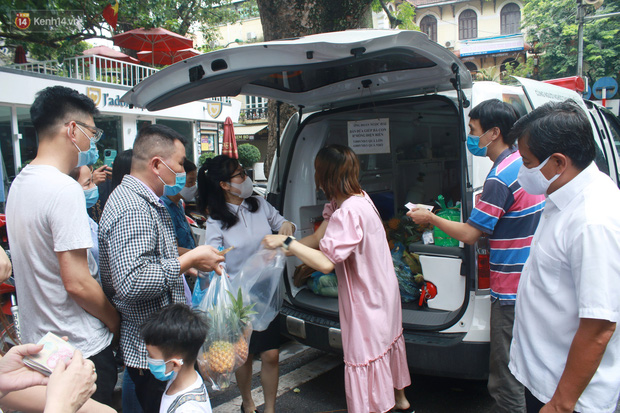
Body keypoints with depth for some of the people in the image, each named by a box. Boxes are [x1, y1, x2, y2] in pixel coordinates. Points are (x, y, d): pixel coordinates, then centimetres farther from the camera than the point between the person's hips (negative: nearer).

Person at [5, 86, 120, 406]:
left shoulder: (20, 182, 6)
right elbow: (77, 282, -25)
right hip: (80, 350, -9)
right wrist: (114, 320, -10)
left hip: (37, 340, 9)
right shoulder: (65, 189, -23)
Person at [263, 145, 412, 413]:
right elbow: (318, 238, 3)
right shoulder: (358, 198, 1)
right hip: (381, 291, 10)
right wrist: (282, 249, -2)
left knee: (366, 356, 5)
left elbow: (326, 262, -35)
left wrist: (286, 241, -29)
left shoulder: (348, 212, -30)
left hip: (367, 299, -10)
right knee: (386, 343, 26)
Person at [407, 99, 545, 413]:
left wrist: (430, 218, -5)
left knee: (505, 379, 2)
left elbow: (469, 234, -18)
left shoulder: (500, 178, -22)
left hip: (511, 290, -10)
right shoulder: (523, 161, 7)